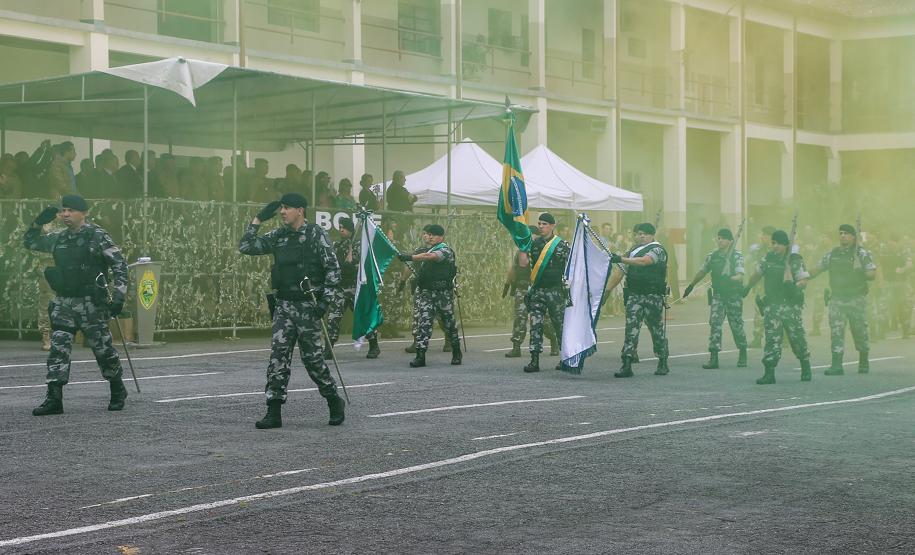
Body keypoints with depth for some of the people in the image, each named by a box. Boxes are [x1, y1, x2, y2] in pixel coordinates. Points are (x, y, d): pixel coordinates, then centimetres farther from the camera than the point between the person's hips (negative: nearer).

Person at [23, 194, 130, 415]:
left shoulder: (97, 236, -7)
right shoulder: (58, 238, 10)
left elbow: (119, 264, -9)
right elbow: (29, 242, 24)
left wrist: (119, 296, -16)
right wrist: (38, 223, 7)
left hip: (91, 303, -5)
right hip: (63, 303, 5)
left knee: (103, 348, 3)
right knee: (58, 349, -4)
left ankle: (118, 391, 23)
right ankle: (54, 399, -4)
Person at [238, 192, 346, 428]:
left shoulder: (316, 234, -5)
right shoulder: (278, 236, 10)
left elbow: (333, 268, -7)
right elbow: (245, 247, 10)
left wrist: (325, 300, -14)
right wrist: (258, 220, 4)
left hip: (308, 305, -5)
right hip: (284, 304, 5)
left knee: (312, 357, 0)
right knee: (278, 356, -2)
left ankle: (334, 401, 21)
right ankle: (274, 412, -2)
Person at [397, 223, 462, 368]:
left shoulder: (445, 250, -8)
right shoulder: (427, 251, 18)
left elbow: (430, 257, -27)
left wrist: (410, 257, -35)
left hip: (443, 293, -6)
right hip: (426, 291, 6)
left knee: (449, 323, 6)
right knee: (423, 322, -7)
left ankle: (456, 354, 22)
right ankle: (420, 356, -11)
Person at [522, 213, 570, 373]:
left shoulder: (562, 245, -1)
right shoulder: (534, 244, 11)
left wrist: (567, 286, -6)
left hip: (556, 291, -3)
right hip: (537, 290, 3)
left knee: (560, 324, 4)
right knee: (535, 324, -4)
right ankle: (534, 361, -4)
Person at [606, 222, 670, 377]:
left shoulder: (658, 250, -4)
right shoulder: (632, 251, 17)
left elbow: (644, 261, -23)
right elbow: (620, 273, 16)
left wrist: (621, 259, -30)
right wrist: (606, 290, 8)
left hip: (653, 296, -5)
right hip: (634, 295, 5)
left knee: (657, 329, 5)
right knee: (631, 328, -5)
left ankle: (663, 363, 20)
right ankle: (627, 366, -10)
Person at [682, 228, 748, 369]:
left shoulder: (737, 256, -6)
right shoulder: (712, 256, 7)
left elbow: (740, 276, -16)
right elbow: (702, 271, 21)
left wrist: (729, 279, -36)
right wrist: (691, 286, 28)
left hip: (734, 295, -3)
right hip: (718, 295, 3)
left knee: (737, 325, 6)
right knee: (715, 323, -8)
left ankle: (742, 356, 25)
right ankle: (713, 358, -11)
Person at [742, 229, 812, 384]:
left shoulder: (795, 260, -5)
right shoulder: (768, 258, 7)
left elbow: (804, 281, -8)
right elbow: (757, 274, 24)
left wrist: (794, 286, -28)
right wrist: (748, 287, 36)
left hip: (791, 306, -3)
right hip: (772, 305, 3)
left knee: (797, 337, 5)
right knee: (772, 338, -4)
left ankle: (806, 369, 24)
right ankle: (769, 373, -5)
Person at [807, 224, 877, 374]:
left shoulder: (862, 254, -1)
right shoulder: (832, 254, 11)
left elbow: (872, 274, -5)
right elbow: (817, 269, 17)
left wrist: (861, 272, -24)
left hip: (857, 299, -3)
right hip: (837, 298, 3)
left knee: (860, 331, 6)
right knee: (836, 331, -6)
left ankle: (864, 362, 23)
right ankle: (836, 365, -8)